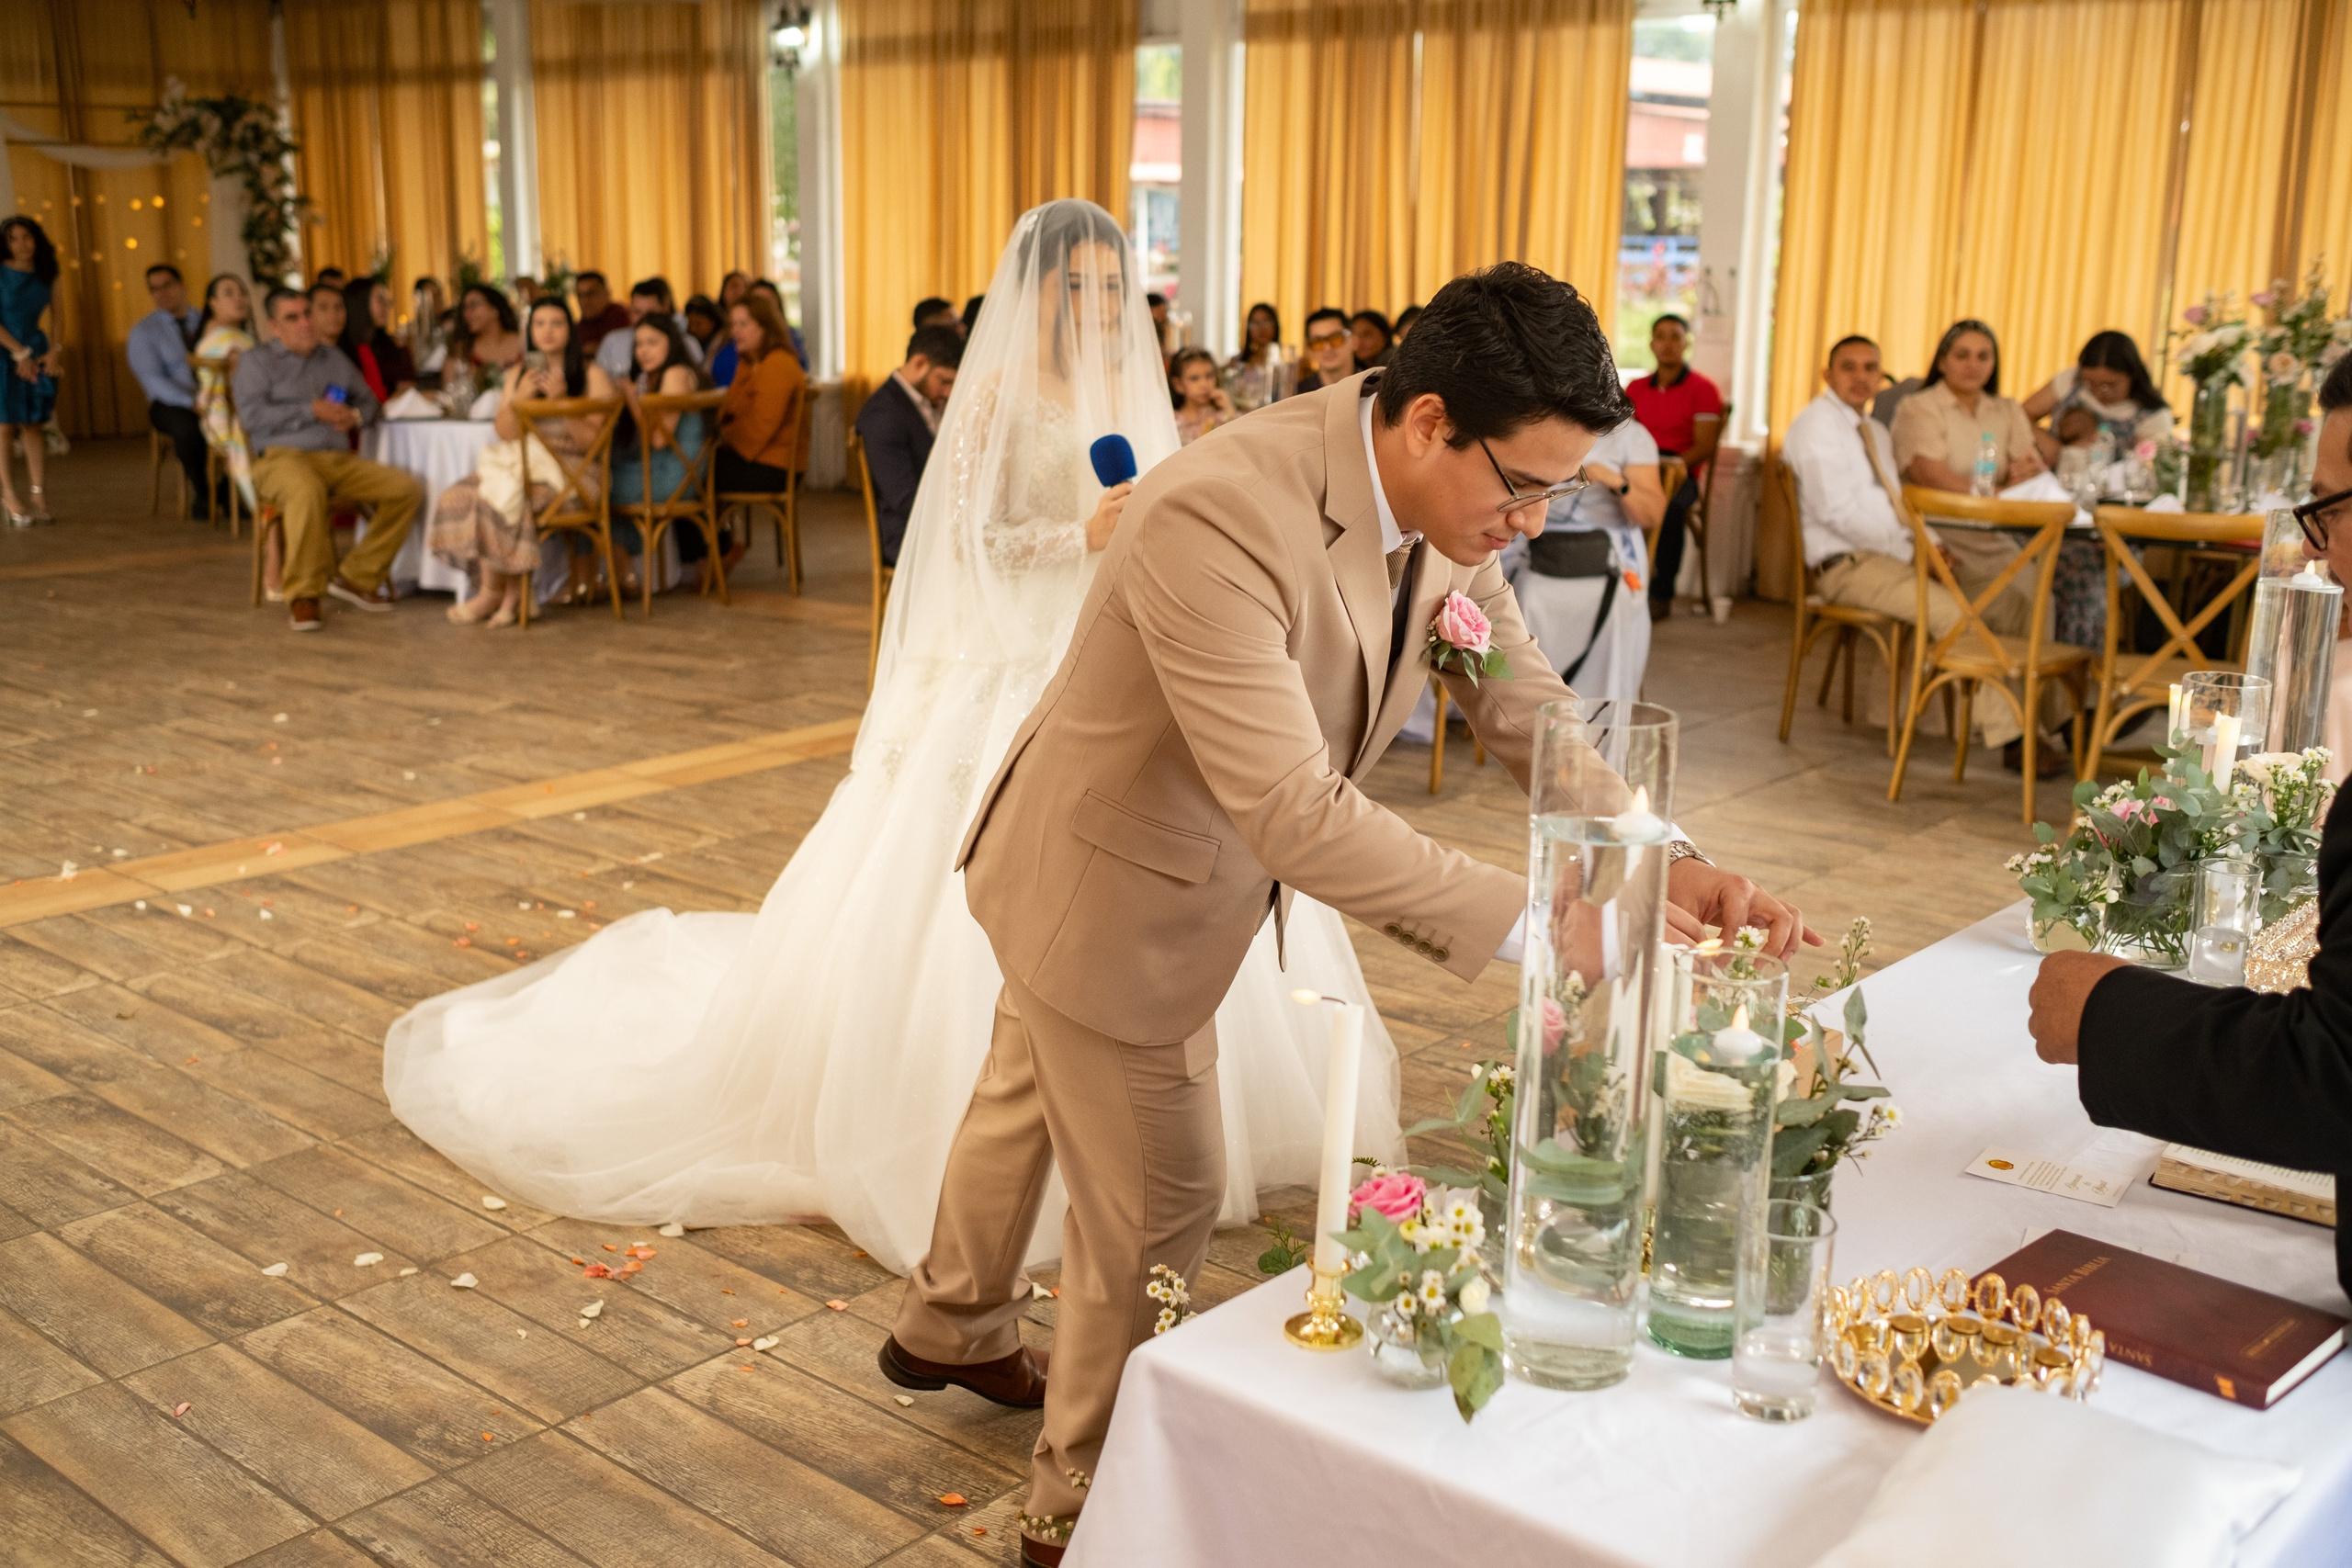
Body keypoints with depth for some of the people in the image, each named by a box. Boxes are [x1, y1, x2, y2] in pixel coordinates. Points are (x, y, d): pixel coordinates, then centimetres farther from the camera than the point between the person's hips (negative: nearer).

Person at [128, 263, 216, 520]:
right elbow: (153, 380, -8)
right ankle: (201, 494, -16)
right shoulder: (143, 330, 4)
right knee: (188, 427, -38)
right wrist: (192, 402, -24)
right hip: (170, 404, -3)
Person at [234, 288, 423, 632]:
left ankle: (356, 578, -10)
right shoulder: (256, 360, 10)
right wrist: (312, 412, -9)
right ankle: (302, 595, -29)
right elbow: (253, 415, -5)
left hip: (340, 460, 6)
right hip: (284, 458, -5)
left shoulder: (333, 357, 25)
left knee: (408, 489, -17)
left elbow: (368, 400, 28)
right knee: (307, 491, -42)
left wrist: (355, 416, 3)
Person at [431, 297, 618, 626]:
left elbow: (593, 441, -8)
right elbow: (505, 433, 9)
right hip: (520, 461, 6)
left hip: (570, 469, -5)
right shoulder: (518, 373, 16)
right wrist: (520, 398, -8)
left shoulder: (592, 375, 1)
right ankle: (511, 593, -18)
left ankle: (495, 591, -9)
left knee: (502, 500, -31)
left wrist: (561, 400, -18)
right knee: (457, 497, -21)